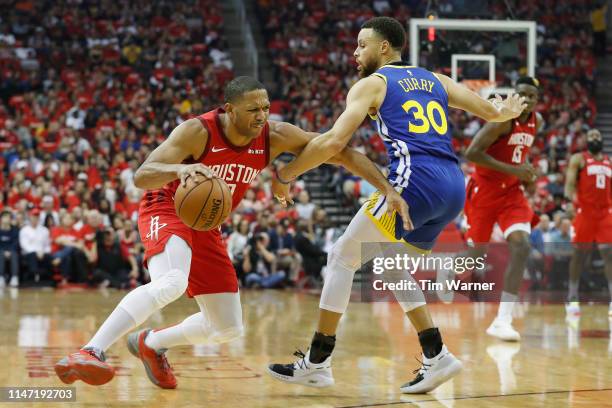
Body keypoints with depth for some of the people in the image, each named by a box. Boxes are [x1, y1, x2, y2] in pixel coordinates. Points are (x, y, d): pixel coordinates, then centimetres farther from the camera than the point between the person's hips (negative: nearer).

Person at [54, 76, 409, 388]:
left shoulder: (275, 136, -15)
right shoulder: (197, 132, -27)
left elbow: (342, 153, -11)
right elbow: (141, 176, -34)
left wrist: (388, 188, -19)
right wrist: (180, 169, -56)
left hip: (206, 227, 6)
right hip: (168, 210, -6)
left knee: (229, 329, 8)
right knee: (172, 283, -39)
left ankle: (151, 344, 32)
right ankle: (90, 353, -43)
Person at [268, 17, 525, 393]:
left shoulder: (371, 84, 7)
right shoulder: (434, 79, 24)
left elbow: (334, 141, -6)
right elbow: (492, 111, 27)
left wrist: (285, 175, 5)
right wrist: (507, 112, 51)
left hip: (415, 180, -7)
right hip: (454, 188, 7)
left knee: (343, 257, 5)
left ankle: (317, 363, 4)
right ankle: (437, 356, 16)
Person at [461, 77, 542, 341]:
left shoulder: (536, 121, 4)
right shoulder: (503, 118, -18)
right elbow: (472, 153, -24)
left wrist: (526, 173, 5)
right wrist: (512, 169, -26)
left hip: (512, 193, 5)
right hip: (484, 190, -5)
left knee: (522, 245, -18)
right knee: (475, 253, 6)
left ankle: (502, 320, -20)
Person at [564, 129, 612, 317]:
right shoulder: (578, 159, 4)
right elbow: (569, 184, -7)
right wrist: (572, 195, -28)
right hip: (585, 212, -3)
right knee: (579, 254, 1)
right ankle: (572, 299, 12)